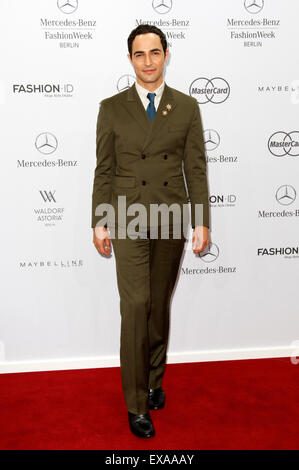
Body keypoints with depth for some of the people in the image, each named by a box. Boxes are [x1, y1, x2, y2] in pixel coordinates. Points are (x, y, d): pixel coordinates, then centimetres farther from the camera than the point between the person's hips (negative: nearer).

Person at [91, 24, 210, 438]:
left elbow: (196, 168, 4)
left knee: (160, 306, 12)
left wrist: (201, 221, -2)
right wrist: (99, 223, 0)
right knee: (136, 307, -5)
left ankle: (154, 380, 31)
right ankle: (137, 403, 7)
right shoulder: (112, 108, 3)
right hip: (129, 221, -1)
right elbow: (104, 171, 3)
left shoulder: (187, 107, 5)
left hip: (171, 221, 2)